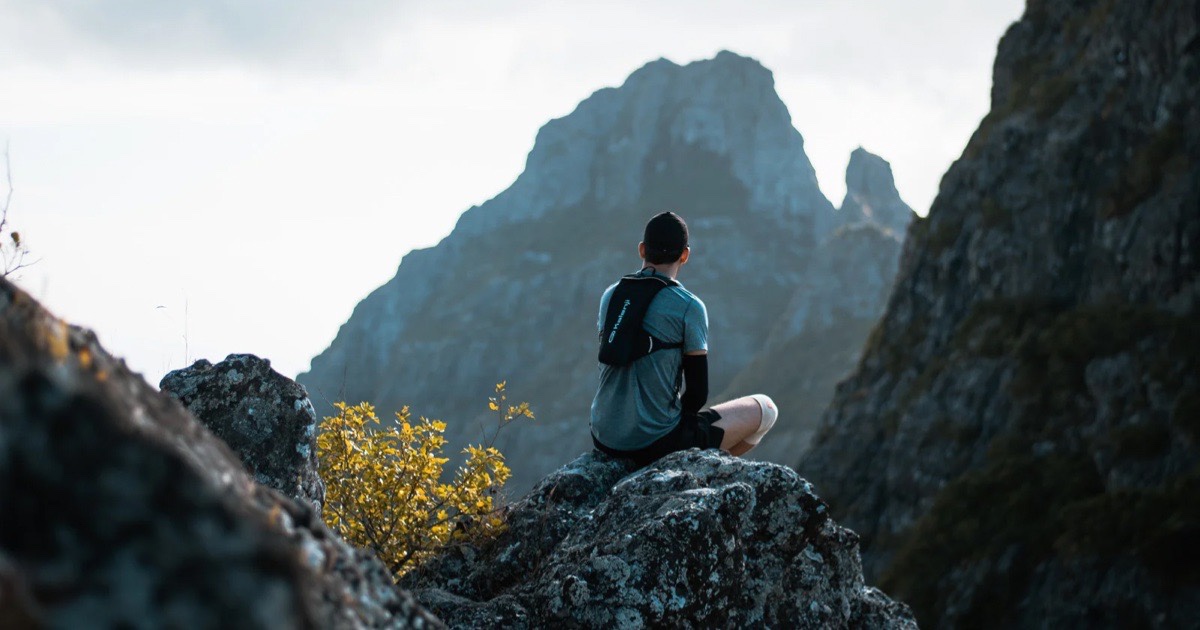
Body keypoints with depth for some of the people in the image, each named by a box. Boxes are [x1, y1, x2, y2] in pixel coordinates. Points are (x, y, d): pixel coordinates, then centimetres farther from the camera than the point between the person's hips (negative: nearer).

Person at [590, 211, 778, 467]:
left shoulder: (610, 296, 6)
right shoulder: (689, 307, -11)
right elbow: (698, 392, -8)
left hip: (604, 439, 7)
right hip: (657, 443, -6)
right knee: (765, 408, 12)